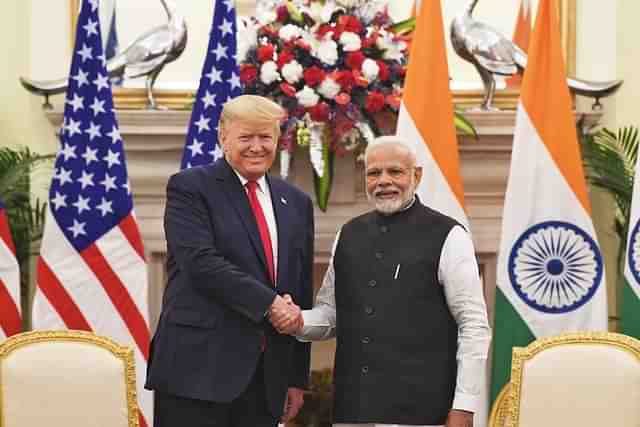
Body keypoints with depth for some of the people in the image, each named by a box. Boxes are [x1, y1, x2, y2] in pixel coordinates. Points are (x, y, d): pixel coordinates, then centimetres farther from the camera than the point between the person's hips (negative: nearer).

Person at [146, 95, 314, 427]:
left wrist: (297, 378, 14)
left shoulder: (296, 203, 16)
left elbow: (302, 293, 16)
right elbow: (202, 262, -14)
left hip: (266, 376, 5)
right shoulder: (189, 187, 0)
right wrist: (268, 303, -16)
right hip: (198, 368, -5)